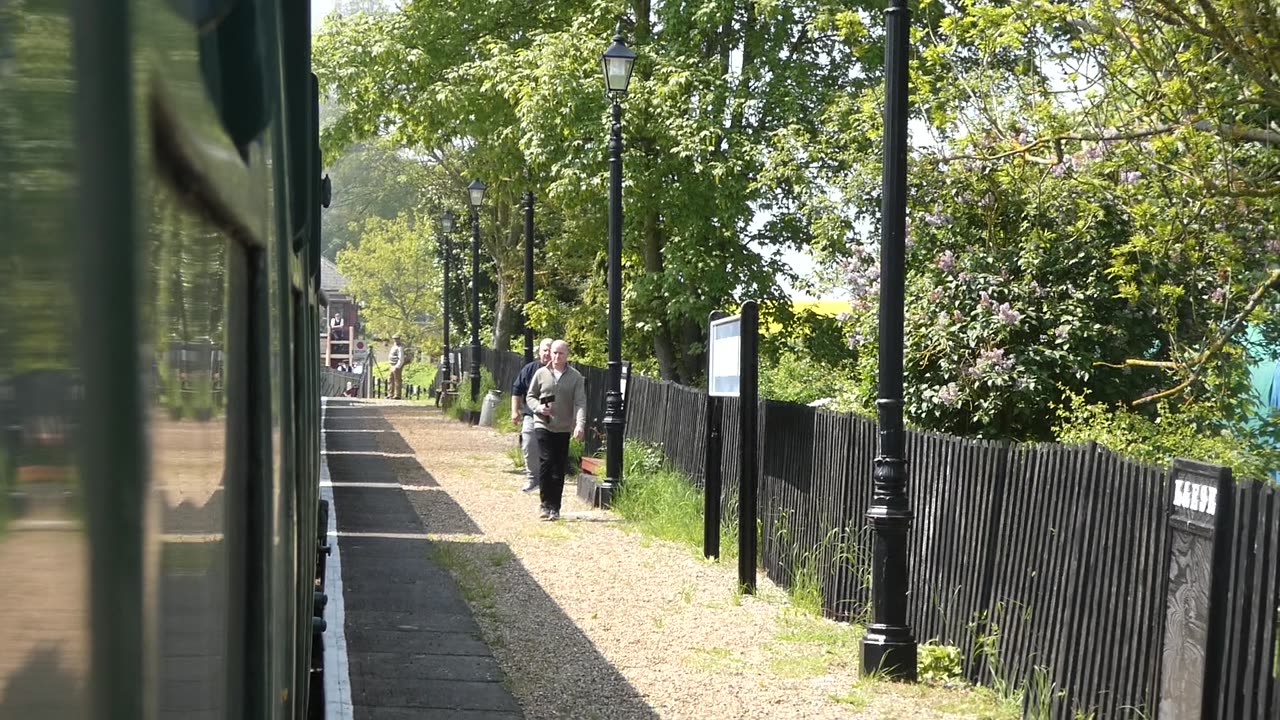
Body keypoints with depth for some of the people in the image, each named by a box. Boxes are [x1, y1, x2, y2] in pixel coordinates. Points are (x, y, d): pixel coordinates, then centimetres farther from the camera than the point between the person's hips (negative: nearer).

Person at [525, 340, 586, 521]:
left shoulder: (576, 377, 2)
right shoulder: (541, 374, 5)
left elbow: (580, 402, -5)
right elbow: (530, 397, 11)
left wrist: (580, 424, -20)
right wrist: (539, 408, -10)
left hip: (564, 429, 1)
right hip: (543, 426, 0)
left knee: (559, 469, 4)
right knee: (546, 462, -12)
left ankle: (555, 507, 12)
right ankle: (546, 503, -2)